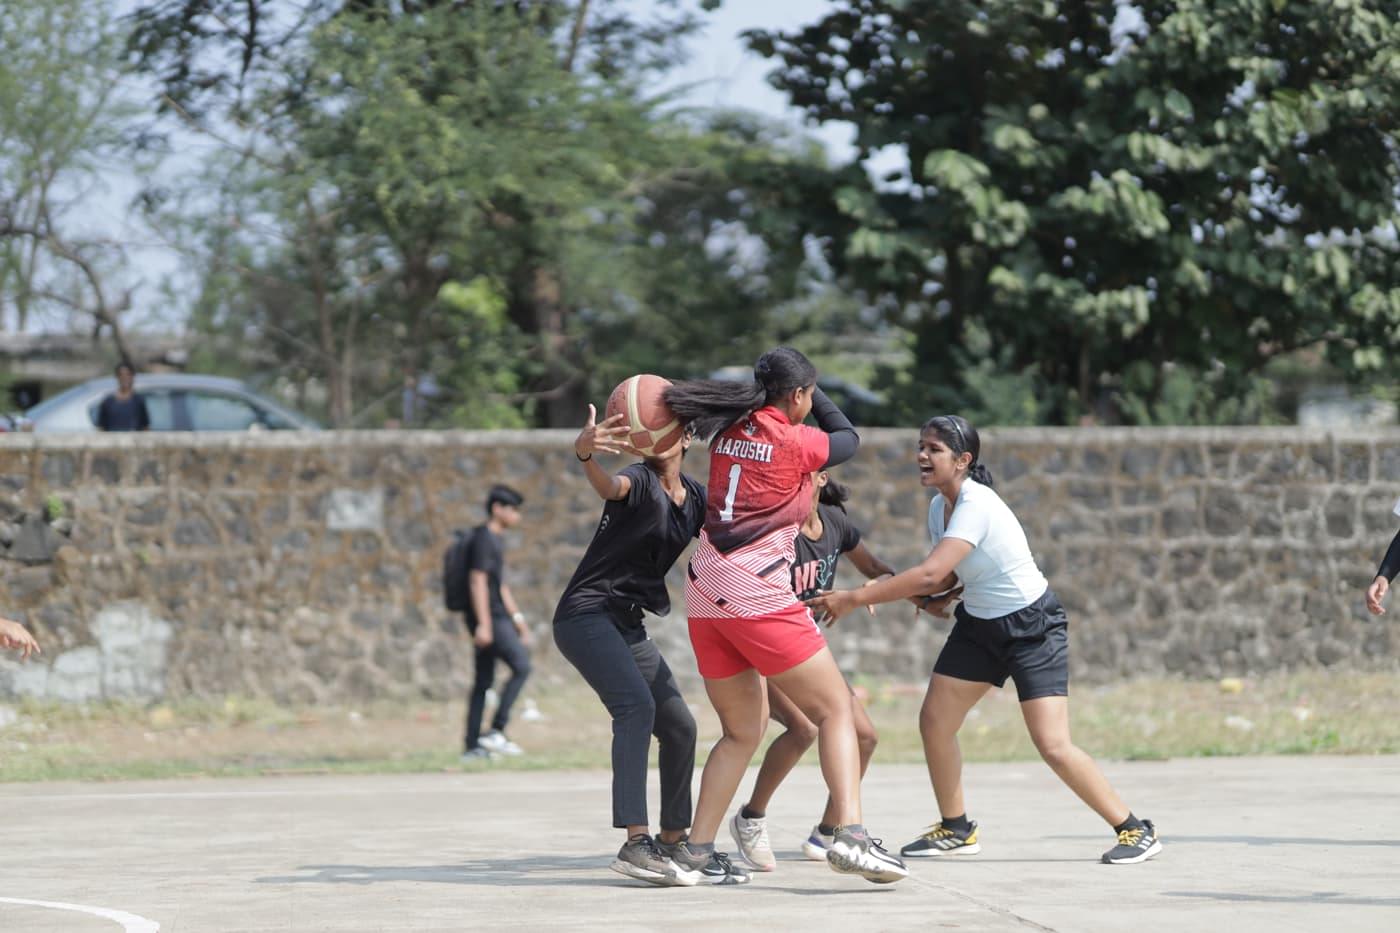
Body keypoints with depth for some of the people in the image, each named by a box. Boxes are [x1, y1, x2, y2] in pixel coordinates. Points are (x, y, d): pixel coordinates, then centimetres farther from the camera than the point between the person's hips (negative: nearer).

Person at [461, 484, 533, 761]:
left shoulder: (495, 540, 20)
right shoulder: (483, 539, -11)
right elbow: (478, 582, -18)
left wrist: (516, 617, 26)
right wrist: (484, 624, -23)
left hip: (496, 617, 10)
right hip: (489, 618, -10)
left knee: (483, 681, 8)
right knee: (521, 667, -13)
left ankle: (473, 747, 8)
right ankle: (496, 731, -14)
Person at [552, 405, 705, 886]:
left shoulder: (696, 499, 9)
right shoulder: (640, 481, -13)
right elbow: (610, 486, -36)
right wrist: (585, 454, -61)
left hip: (627, 625, 9)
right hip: (586, 614, -9)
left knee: (679, 726, 10)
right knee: (637, 706, -27)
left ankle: (673, 839, 25)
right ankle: (636, 844, -37)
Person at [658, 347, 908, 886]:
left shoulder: (730, 432, 10)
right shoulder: (793, 442, -6)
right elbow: (848, 440, 13)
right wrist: (814, 399, 26)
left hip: (706, 593, 7)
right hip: (758, 595, -7)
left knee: (742, 732, 17)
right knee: (835, 710, -2)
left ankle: (695, 850, 10)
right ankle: (850, 835, -18)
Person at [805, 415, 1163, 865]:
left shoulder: (976, 506, -27)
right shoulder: (939, 506, 1)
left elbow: (929, 575, -37)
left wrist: (854, 598, -35)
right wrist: (941, 595, -6)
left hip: (1033, 627, -9)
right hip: (979, 624, 9)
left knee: (1053, 746, -15)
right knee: (933, 721, 1)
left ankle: (1135, 830, -1)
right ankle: (956, 829, 20)